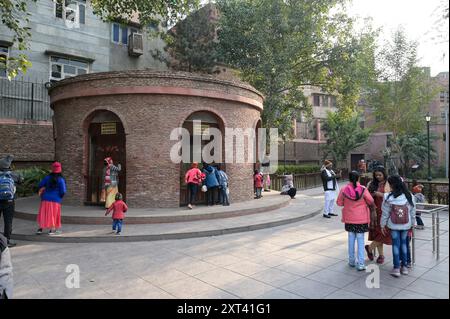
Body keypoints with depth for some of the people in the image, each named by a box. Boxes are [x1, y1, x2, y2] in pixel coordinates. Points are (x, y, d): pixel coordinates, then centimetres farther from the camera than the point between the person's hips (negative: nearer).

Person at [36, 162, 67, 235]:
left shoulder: (47, 177, 0)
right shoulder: (61, 180, -10)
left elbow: (40, 185, 5)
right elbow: (63, 191, -11)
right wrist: (60, 197, 8)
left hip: (46, 199, 3)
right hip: (56, 200, -3)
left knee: (44, 214, 12)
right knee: (53, 214, 7)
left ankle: (40, 228, 15)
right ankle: (52, 230, 12)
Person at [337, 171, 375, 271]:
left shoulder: (344, 190, -11)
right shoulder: (363, 189, -15)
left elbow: (339, 203, -1)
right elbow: (371, 202, -3)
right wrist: (373, 208, 18)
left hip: (349, 218, 2)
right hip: (361, 218, -2)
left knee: (351, 238, 16)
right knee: (360, 240, 6)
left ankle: (352, 260, 26)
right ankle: (360, 263, 5)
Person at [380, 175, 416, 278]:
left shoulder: (388, 197, -15)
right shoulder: (409, 196, -6)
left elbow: (385, 213, -8)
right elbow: (413, 212, 3)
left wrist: (383, 225, 3)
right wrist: (412, 224, 15)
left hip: (394, 225, -2)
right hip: (406, 225, 3)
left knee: (396, 244, 6)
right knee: (404, 243, 15)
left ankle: (396, 268, 9)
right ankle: (404, 266, 22)